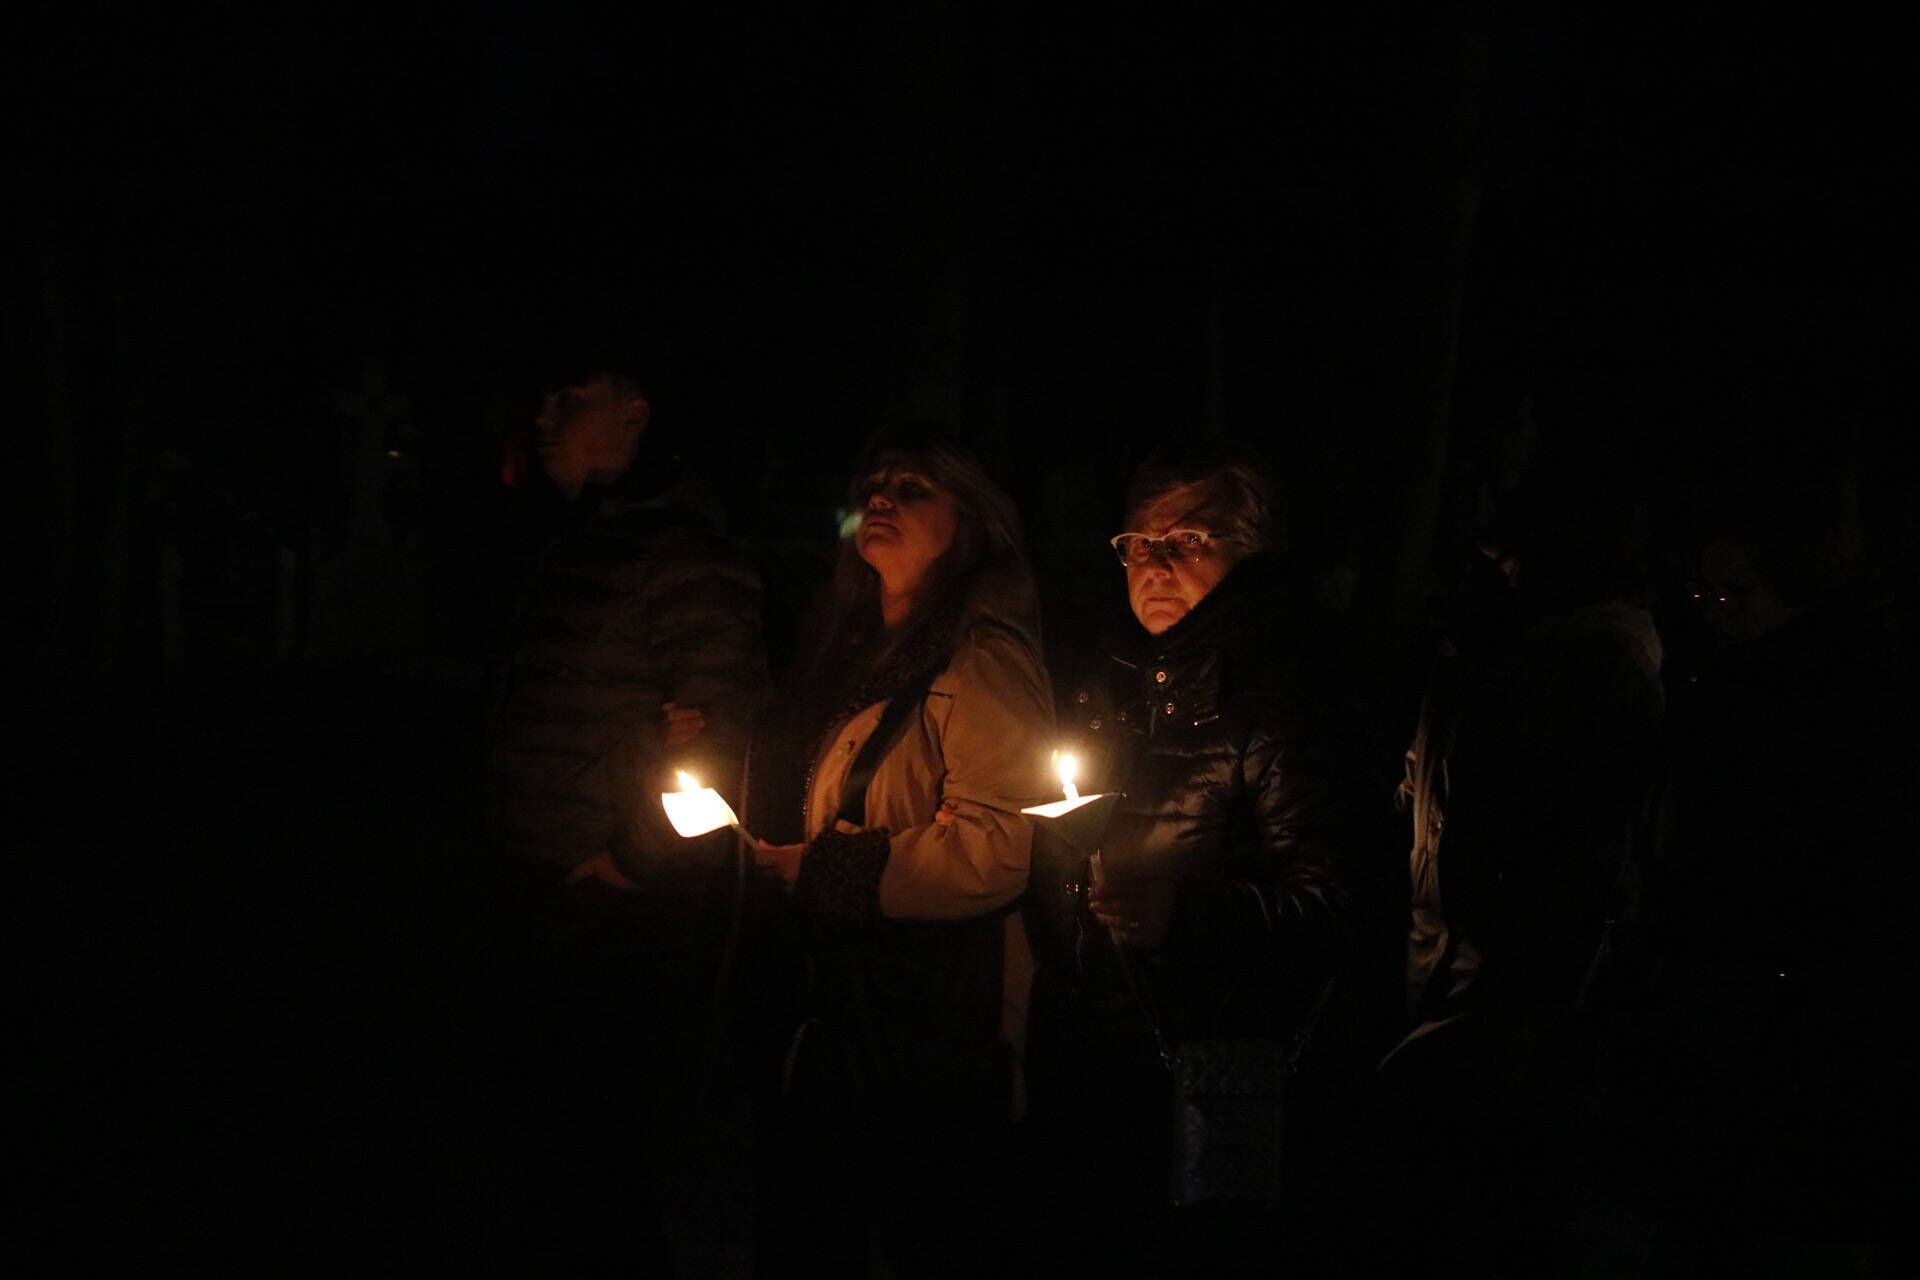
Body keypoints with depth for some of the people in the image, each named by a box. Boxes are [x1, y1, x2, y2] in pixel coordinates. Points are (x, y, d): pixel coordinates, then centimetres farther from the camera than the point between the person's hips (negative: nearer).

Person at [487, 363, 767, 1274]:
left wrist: (638, 859, -17)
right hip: (540, 893, 9)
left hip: (614, 908, -9)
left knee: (583, 1135, -4)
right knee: (544, 1121, 16)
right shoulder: (574, 549, 17)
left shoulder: (682, 553, -13)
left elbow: (719, 721, -20)